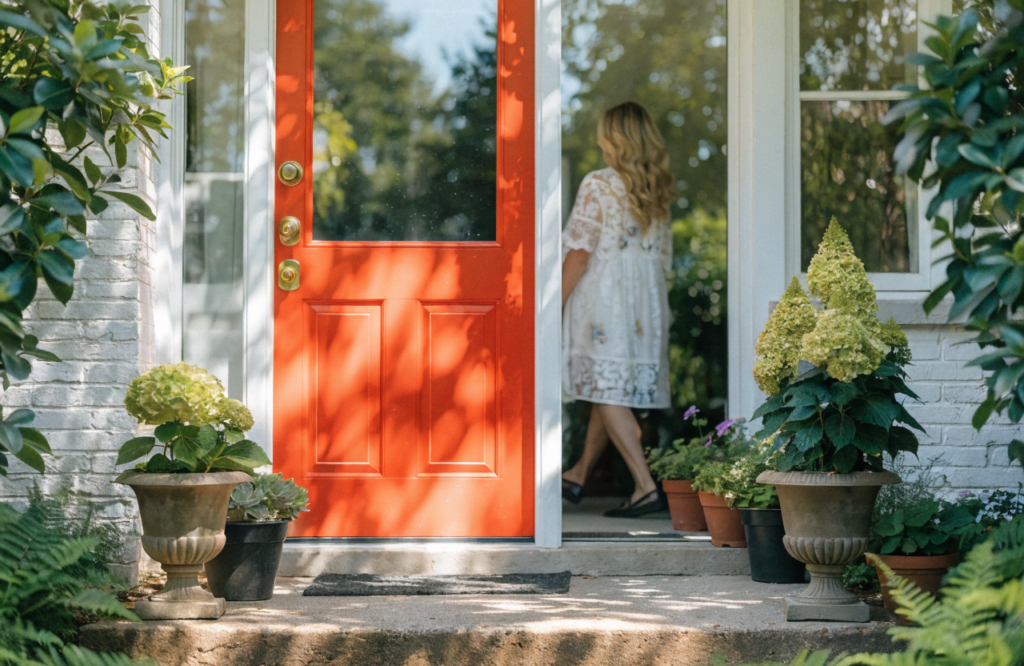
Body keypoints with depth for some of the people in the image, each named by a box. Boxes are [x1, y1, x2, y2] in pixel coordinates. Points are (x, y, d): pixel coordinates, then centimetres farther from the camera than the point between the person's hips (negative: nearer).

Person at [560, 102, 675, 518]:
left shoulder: (599, 185, -11)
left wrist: (557, 305, -6)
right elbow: (663, 257, 13)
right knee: (610, 390, 15)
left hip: (604, 301, -7)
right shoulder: (657, 191, 9)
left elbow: (580, 253, -13)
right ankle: (579, 476, 29)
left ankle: (645, 487, -16)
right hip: (649, 305, 7)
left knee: (609, 394, -6)